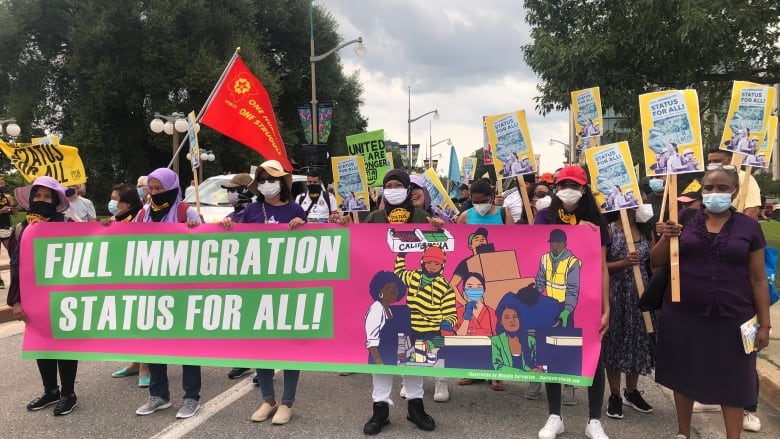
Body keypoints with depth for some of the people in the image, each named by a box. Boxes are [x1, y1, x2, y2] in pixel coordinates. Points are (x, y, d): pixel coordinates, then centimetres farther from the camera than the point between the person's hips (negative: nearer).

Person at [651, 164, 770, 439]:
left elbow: (758, 279, 3)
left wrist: (764, 324, 1)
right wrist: (666, 238, -13)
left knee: (733, 381, 7)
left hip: (732, 319, -1)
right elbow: (655, 262, 6)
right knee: (684, 376, 13)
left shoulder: (749, 226, 1)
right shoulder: (684, 219, 1)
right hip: (683, 316, 1)